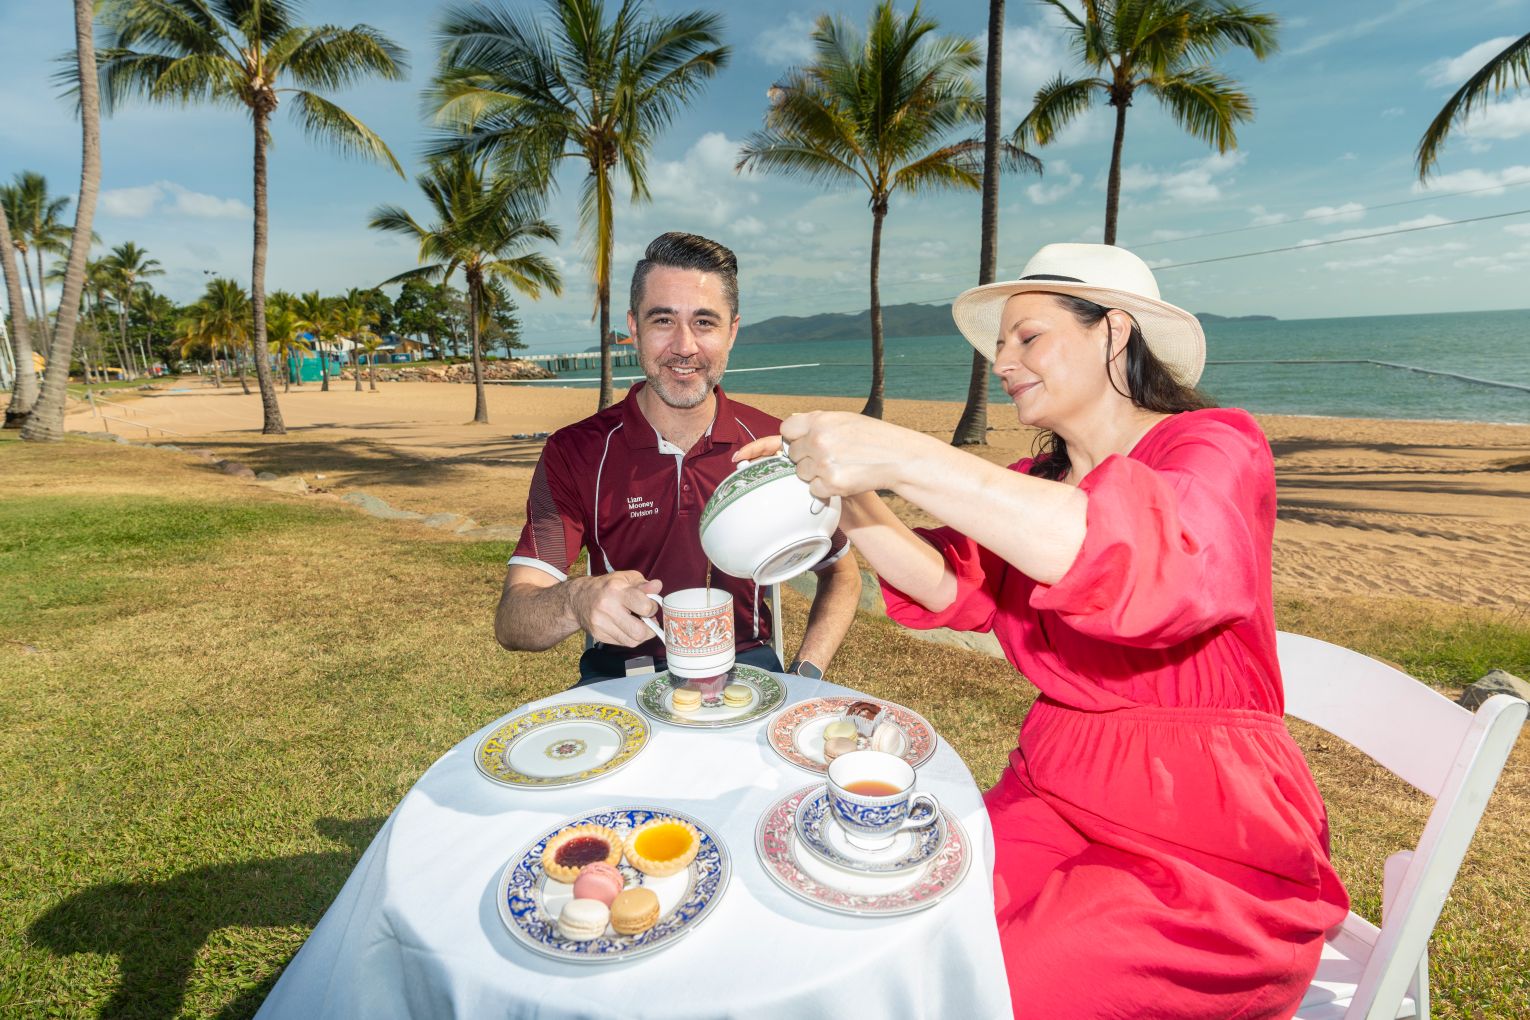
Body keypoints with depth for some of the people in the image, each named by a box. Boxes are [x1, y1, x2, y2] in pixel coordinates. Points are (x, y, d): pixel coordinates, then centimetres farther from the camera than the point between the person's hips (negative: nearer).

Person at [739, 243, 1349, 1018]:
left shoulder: (1217, 447, -9)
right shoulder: (1034, 483, 11)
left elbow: (1154, 563, -32)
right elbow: (949, 585, -6)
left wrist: (905, 458, -35)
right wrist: (848, 496, -21)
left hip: (1209, 844, -5)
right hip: (1055, 797, 5)